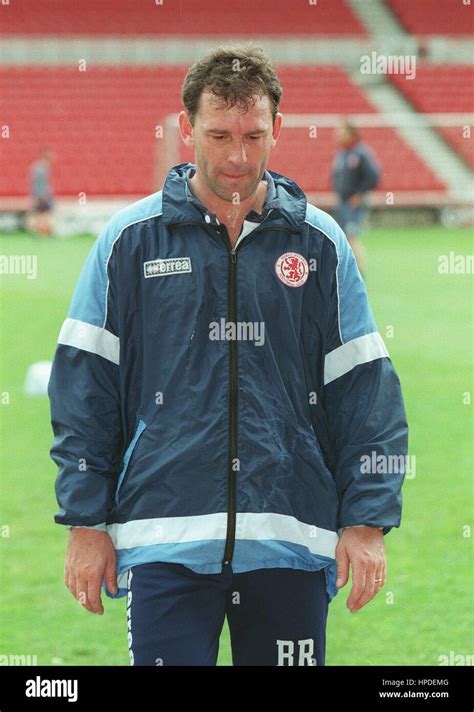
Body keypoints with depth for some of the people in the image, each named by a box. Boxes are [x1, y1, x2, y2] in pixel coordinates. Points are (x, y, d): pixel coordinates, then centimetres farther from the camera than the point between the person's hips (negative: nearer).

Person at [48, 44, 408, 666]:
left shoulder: (319, 243, 8)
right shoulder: (131, 240, 4)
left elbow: (365, 392, 8)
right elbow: (83, 388, 4)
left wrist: (367, 522, 0)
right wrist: (86, 523, -1)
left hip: (292, 542, 1)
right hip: (162, 539, -1)